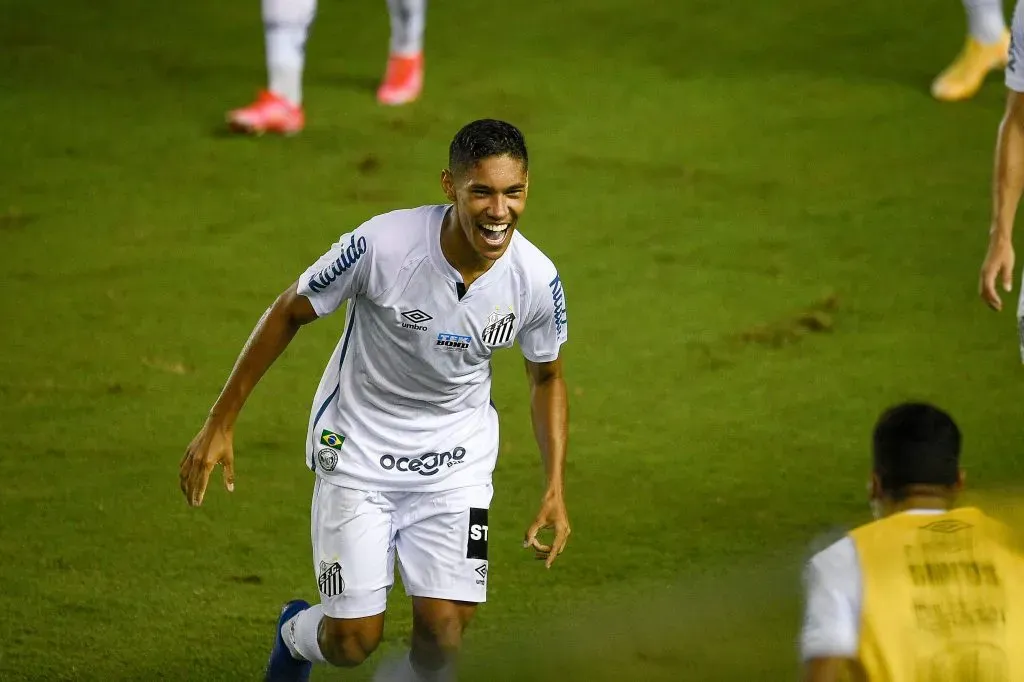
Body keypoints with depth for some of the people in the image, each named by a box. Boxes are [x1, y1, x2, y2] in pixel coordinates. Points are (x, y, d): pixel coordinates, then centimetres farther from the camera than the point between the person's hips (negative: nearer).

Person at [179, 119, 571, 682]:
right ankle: (297, 635, 36)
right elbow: (290, 312, -10)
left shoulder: (536, 279, -15)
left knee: (444, 634, -10)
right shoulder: (383, 244, -26)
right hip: (358, 449, -2)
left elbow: (547, 377, 5)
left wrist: (555, 488, -4)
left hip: (456, 461, 2)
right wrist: (221, 422, -8)